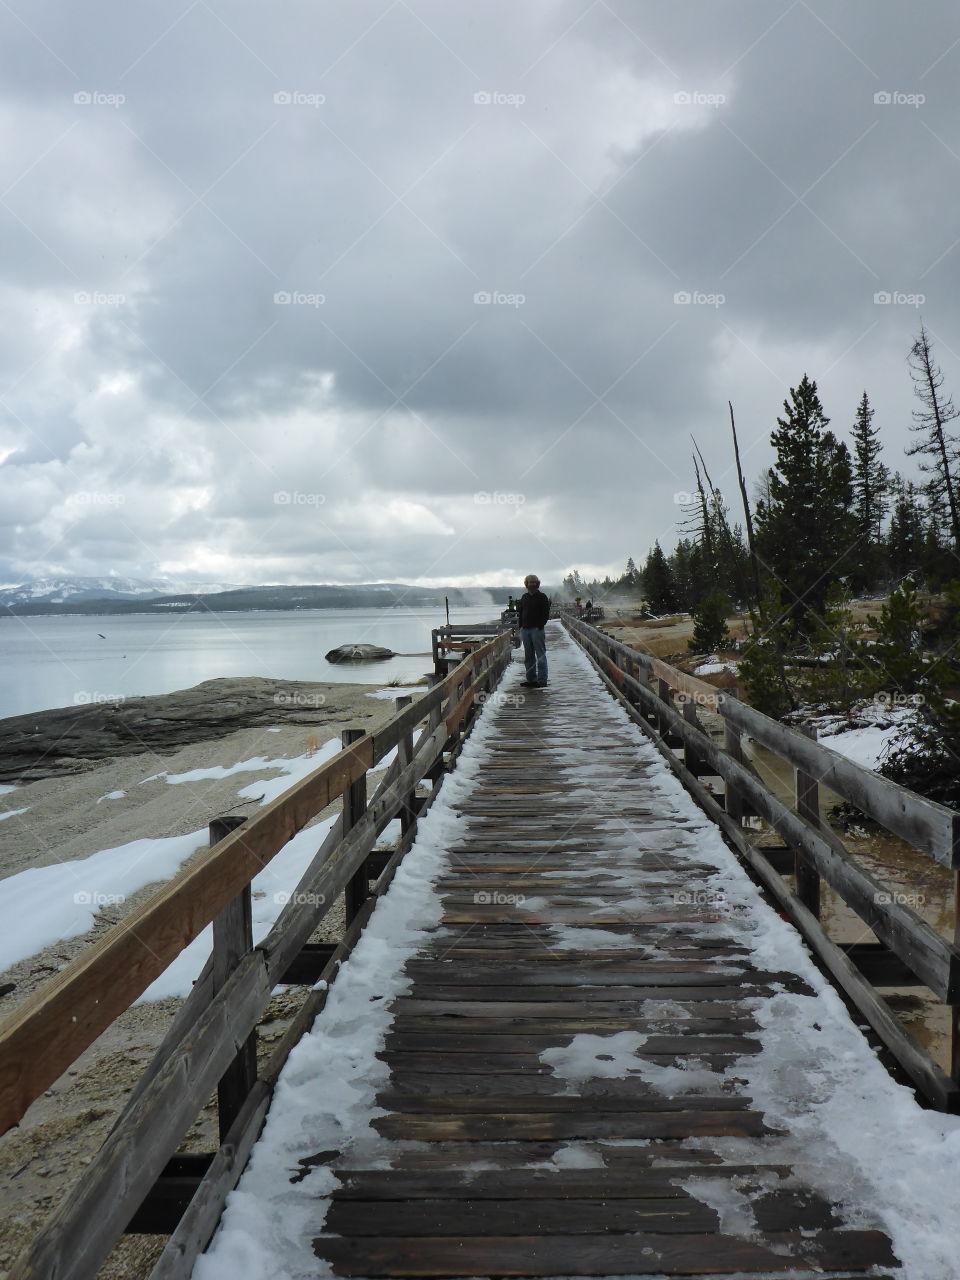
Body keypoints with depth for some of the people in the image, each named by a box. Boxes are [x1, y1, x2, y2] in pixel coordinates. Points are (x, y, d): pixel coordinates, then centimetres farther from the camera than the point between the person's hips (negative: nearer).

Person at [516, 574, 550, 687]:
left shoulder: (542, 597, -1)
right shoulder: (524, 597, 15)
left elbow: (546, 614, -5)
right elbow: (520, 612, 19)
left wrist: (539, 626, -13)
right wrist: (521, 626, 7)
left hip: (537, 630, -6)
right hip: (525, 630, 6)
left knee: (540, 655, -5)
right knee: (528, 656, 9)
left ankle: (542, 680, -5)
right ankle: (531, 679, 15)